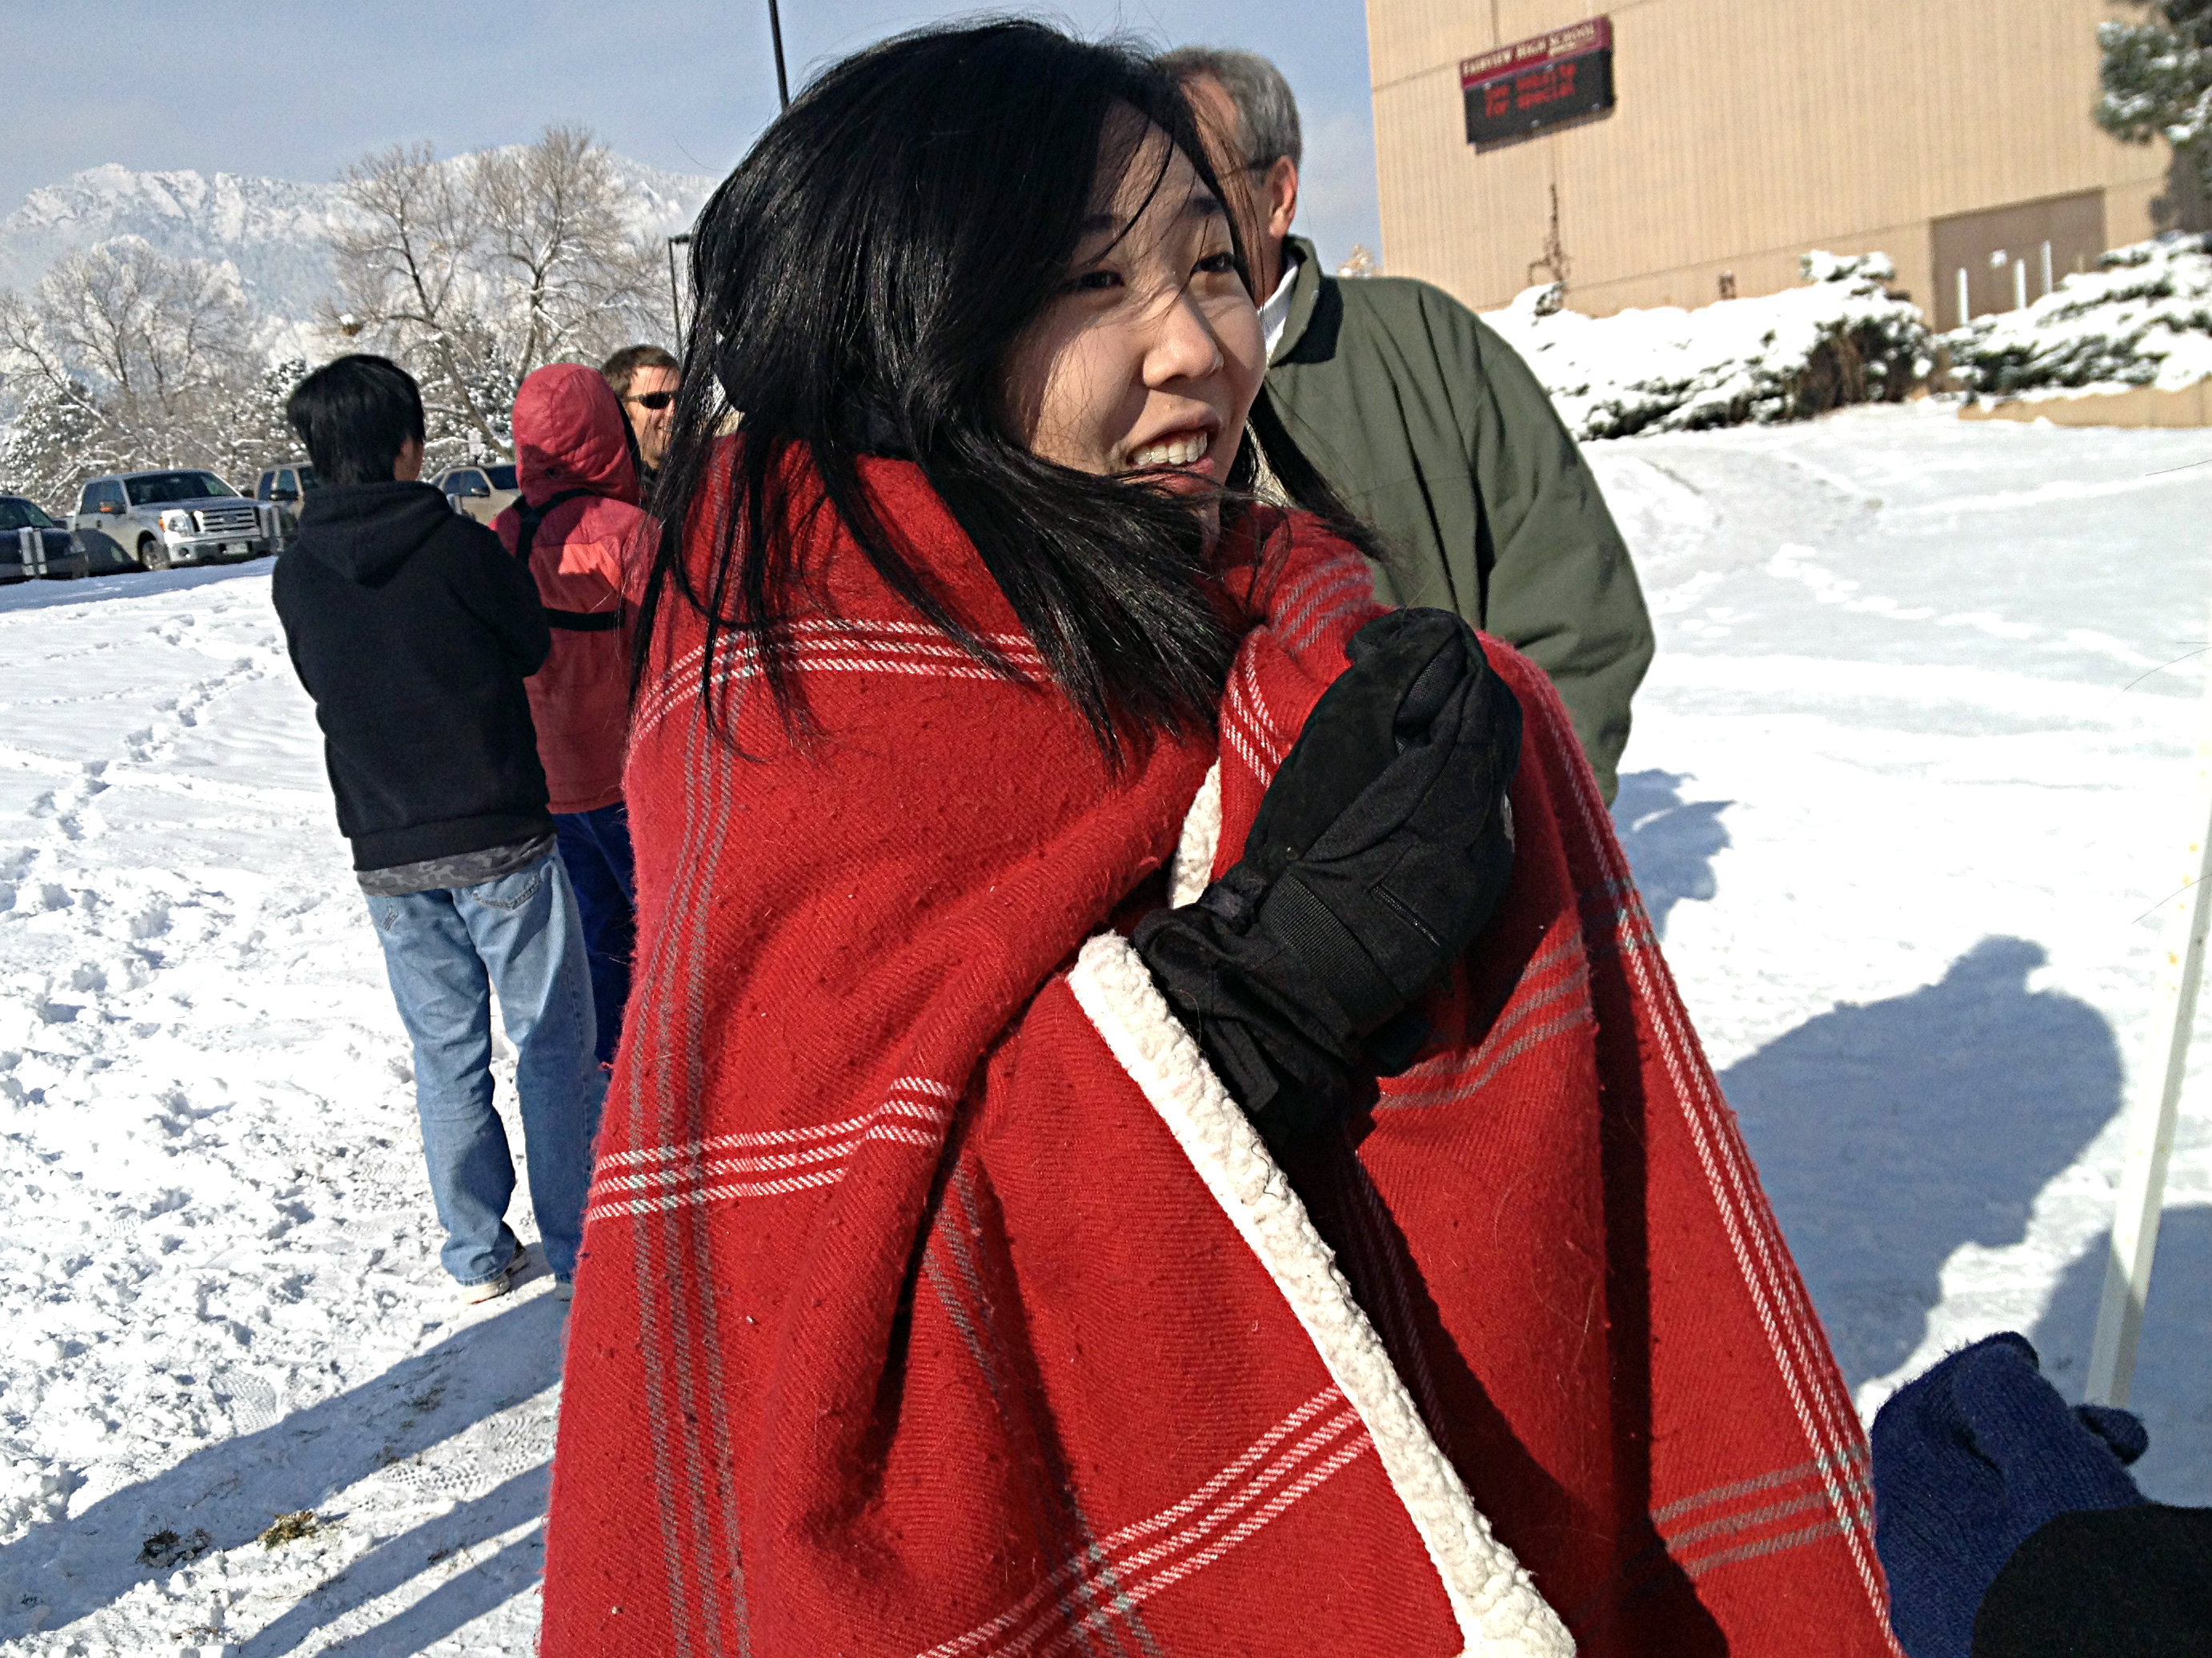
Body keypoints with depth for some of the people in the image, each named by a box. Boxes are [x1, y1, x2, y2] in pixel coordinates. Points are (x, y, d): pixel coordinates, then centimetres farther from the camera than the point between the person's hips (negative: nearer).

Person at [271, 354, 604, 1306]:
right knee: (554, 1046, 7)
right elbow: (534, 649, 2)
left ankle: (476, 1257, 23)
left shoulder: (297, 575, 0)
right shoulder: (459, 547, -12)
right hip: (500, 841, -4)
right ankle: (580, 1251, 14)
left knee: (445, 1056, 15)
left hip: (388, 858, 4)